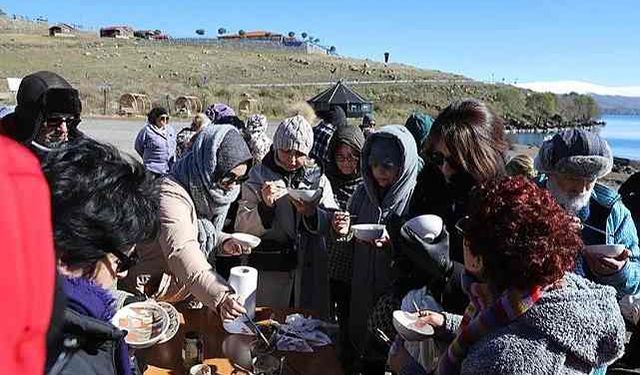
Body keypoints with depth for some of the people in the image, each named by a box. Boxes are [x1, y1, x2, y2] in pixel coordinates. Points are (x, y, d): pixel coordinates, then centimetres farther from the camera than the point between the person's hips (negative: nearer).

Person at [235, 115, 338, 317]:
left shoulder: (317, 177, 5)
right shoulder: (258, 177, 0)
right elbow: (241, 228, -7)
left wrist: (312, 213, -22)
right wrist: (265, 206, -23)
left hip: (310, 270, 2)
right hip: (268, 270, -1)